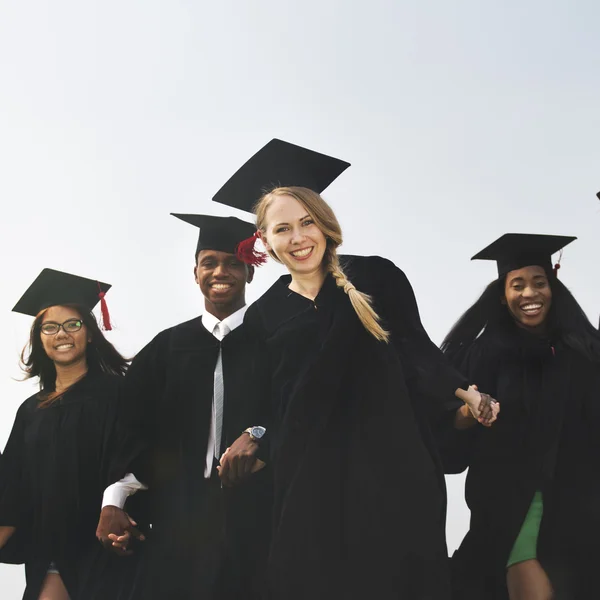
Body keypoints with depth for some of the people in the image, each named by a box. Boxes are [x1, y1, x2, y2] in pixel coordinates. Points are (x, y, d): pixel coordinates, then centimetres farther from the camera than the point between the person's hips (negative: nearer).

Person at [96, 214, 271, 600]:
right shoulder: (168, 347, 14)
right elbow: (136, 432, 9)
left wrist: (258, 434, -24)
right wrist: (114, 500, -3)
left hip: (257, 511, -2)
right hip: (181, 514, 2)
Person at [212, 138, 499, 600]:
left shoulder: (376, 277, 2)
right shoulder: (263, 317, 8)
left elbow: (418, 352, 4)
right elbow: (265, 405, 13)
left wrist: (461, 392, -7)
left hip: (392, 467, -1)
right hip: (310, 481, 2)